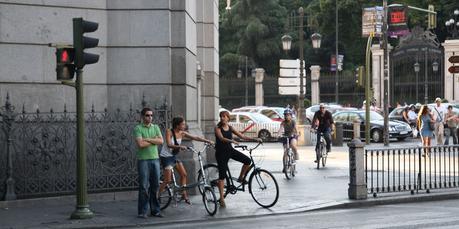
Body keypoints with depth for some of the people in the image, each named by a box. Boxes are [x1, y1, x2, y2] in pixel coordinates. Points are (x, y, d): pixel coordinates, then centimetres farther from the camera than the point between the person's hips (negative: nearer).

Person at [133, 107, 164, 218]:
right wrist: (154, 140, -7)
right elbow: (140, 144, -17)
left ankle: (155, 210, 15)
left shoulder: (155, 127, 11)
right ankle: (142, 211, 2)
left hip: (155, 159, 5)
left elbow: (161, 141, -2)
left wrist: (147, 139, -11)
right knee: (144, 186, -4)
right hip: (143, 160, -5)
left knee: (155, 186, 8)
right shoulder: (138, 128, -4)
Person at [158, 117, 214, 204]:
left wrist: (208, 141, -8)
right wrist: (180, 146, -47)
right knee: (167, 180, -10)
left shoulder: (182, 133, -3)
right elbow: (169, 144, -32)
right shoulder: (169, 132, -20)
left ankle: (184, 195, 14)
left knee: (183, 174, 3)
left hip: (174, 156, 7)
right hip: (166, 157, -7)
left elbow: (195, 138, -1)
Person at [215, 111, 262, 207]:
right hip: (221, 152, -5)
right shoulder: (218, 128, -9)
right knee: (222, 175, -6)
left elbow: (242, 136, 3)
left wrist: (254, 139, -7)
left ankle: (241, 178, 11)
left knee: (247, 161, -13)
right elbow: (221, 138, -26)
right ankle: (222, 198, 0)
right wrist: (232, 141, -44)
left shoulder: (230, 128, 4)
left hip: (230, 150, 5)